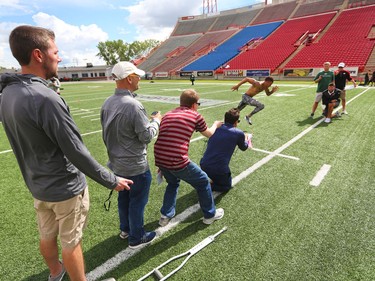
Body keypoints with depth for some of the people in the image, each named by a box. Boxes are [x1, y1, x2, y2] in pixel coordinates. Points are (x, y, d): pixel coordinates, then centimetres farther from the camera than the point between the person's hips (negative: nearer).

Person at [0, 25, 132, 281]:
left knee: (47, 236, 27)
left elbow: (27, 142, 8)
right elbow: (77, 152, -26)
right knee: (71, 242, 13)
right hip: (65, 187, -8)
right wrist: (112, 180, -16)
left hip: (37, 184, 8)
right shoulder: (46, 99, -28)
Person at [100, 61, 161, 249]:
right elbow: (146, 136, -20)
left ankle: (125, 229, 44)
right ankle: (136, 238, 29)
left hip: (116, 163, 8)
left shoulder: (107, 103, 0)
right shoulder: (133, 105, -25)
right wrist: (156, 121, -2)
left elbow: (108, 133, 9)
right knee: (137, 201, 11)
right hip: (135, 166, -8)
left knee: (123, 197, 24)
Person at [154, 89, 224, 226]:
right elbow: (209, 134, 20)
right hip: (177, 160, -6)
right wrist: (216, 124, 43)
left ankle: (166, 216, 37)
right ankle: (210, 214, 36)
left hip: (159, 159, 6)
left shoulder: (167, 114, 16)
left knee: (173, 183, 35)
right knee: (203, 182, 19)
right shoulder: (195, 116, 3)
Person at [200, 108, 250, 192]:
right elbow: (244, 147, 15)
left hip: (204, 165, 5)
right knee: (226, 186, 23)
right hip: (220, 169, -5)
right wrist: (246, 138, 38)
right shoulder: (239, 133, -5)